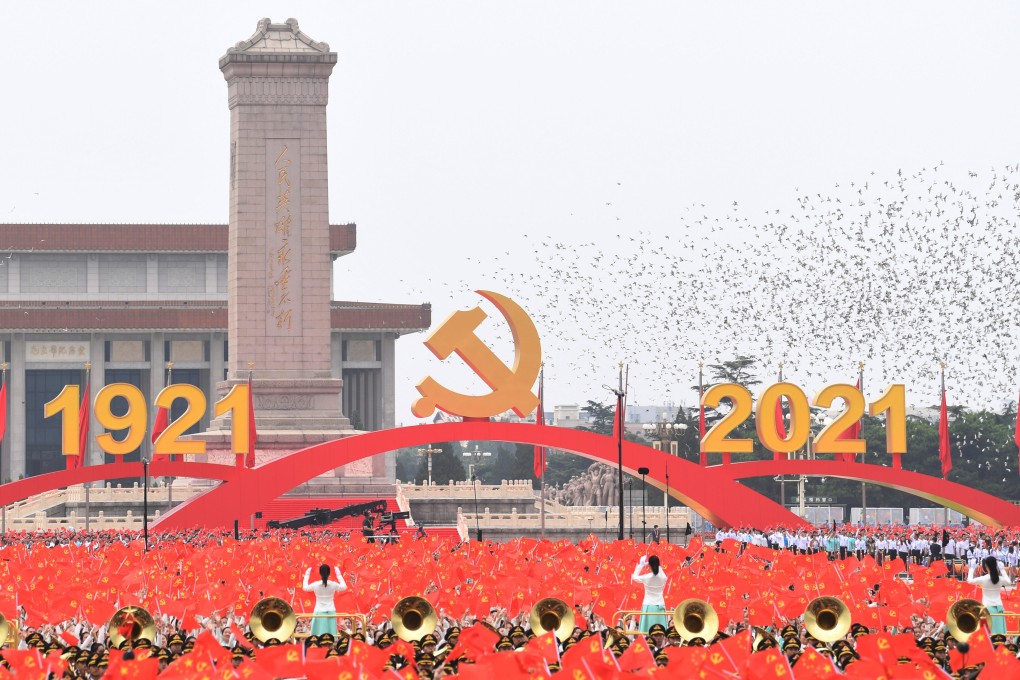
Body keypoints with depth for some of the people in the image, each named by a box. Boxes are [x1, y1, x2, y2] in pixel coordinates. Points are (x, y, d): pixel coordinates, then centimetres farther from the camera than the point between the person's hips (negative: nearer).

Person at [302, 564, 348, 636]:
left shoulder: (316, 585, -9)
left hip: (319, 612, -1)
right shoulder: (333, 584, -6)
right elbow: (344, 587, 14)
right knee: (331, 635, 3)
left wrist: (307, 575, 23)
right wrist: (339, 575, 23)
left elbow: (305, 588, 11)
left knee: (318, 637, 0)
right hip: (331, 612, 1)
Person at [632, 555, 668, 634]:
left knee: (647, 633, -3)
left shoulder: (646, 577, -9)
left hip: (648, 606, -2)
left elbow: (634, 577, 10)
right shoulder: (663, 578, -4)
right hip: (660, 606, 2)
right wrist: (657, 566, 20)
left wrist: (640, 565, 17)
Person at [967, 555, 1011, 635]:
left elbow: (969, 580, 4)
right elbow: (1009, 582, 22)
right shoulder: (1000, 579, -2)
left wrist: (972, 568, 15)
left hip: (988, 607, -4)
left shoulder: (983, 579, -11)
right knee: (999, 631, 5)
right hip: (998, 607, 4)